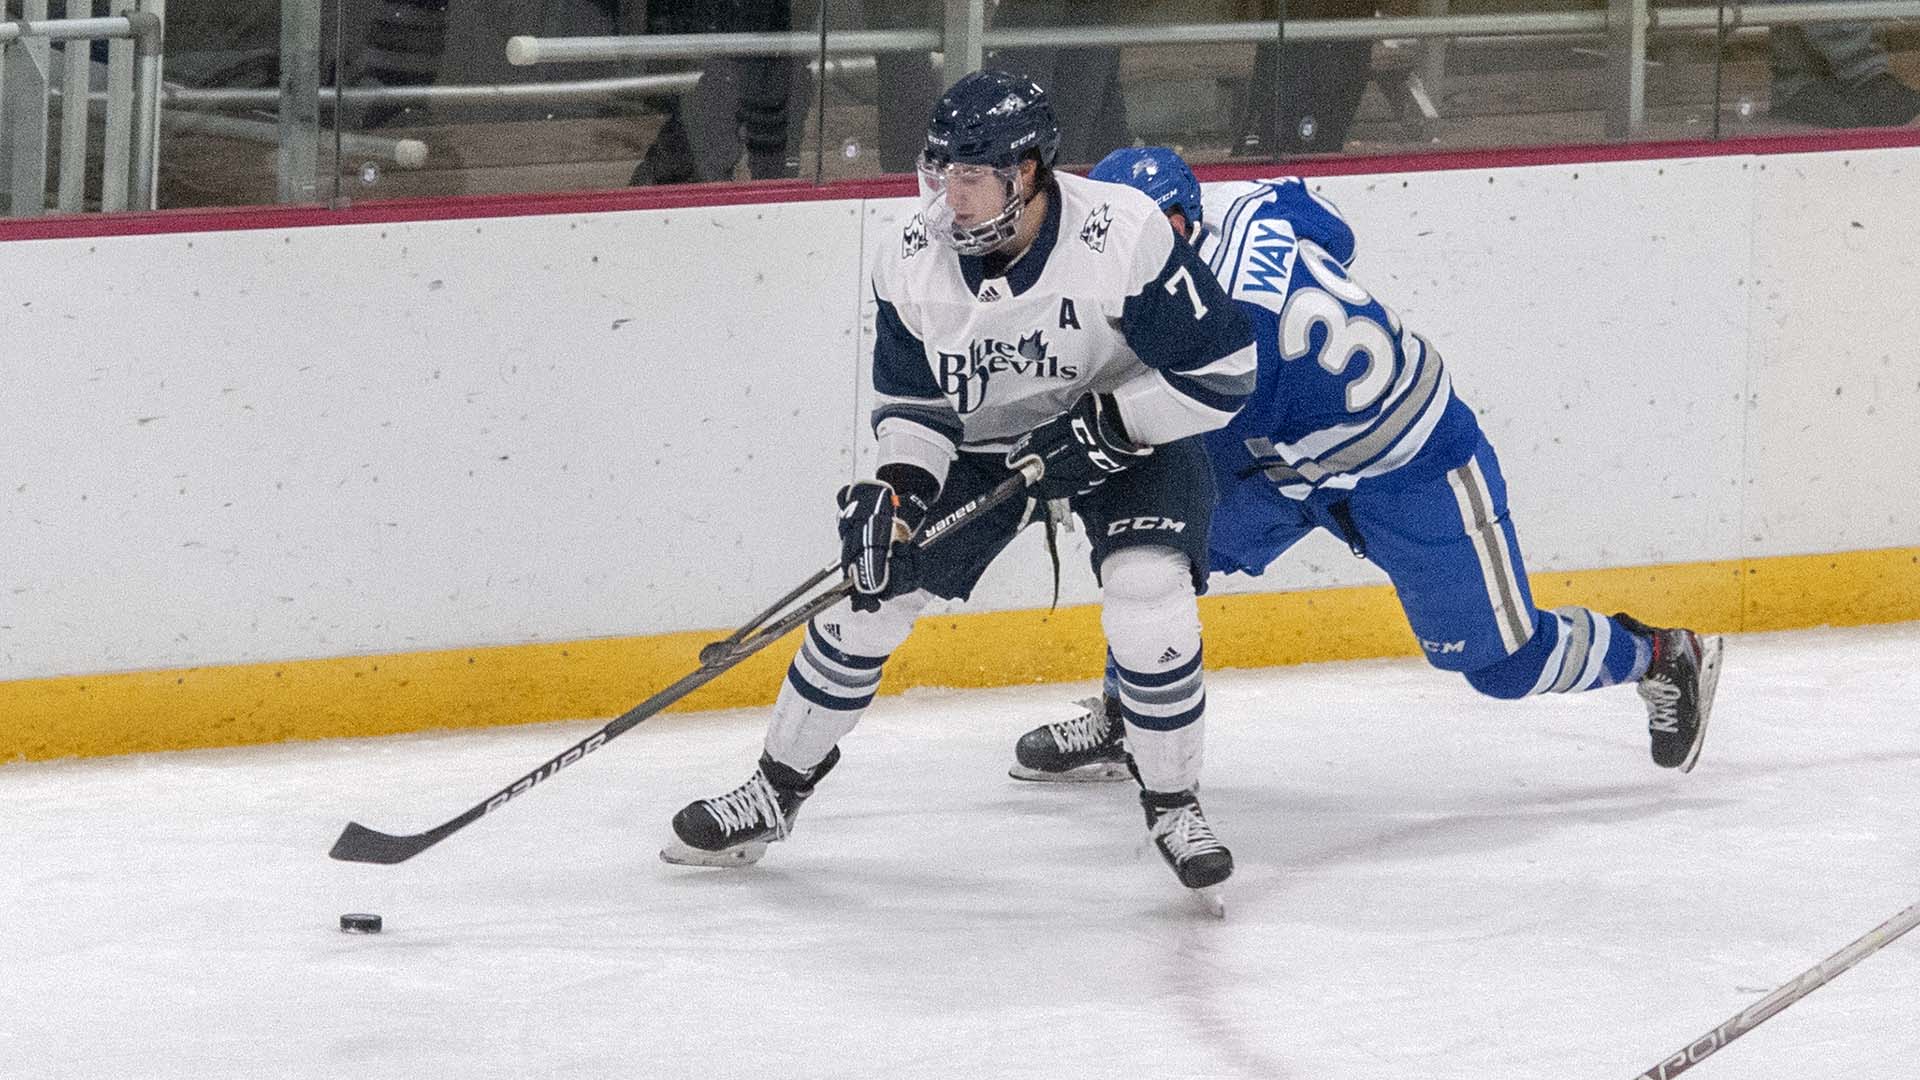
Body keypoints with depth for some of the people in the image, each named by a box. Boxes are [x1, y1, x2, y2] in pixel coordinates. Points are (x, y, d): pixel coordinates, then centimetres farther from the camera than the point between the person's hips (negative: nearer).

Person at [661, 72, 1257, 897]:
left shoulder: (1123, 237, -32)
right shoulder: (913, 264, -18)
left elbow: (1223, 370, -26)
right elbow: (912, 397, -3)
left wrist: (1103, 426, -29)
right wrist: (901, 483, -20)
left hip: (1131, 434, -4)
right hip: (980, 440, 4)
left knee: (1149, 603, -26)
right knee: (867, 591, -1)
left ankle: (1172, 806, -3)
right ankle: (774, 792, 16)